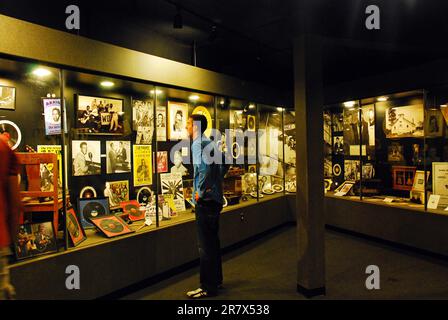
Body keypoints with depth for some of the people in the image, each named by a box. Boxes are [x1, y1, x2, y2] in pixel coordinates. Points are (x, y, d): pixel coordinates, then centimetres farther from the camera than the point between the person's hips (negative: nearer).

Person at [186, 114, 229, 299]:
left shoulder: (198, 144, -14)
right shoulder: (210, 143, 14)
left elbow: (204, 166, -30)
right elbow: (225, 163, 23)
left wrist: (200, 192, -21)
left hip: (205, 200, -10)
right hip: (215, 198, 10)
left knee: (205, 245, 0)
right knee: (213, 242, 18)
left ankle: (208, 288, 12)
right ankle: (216, 280, 31)